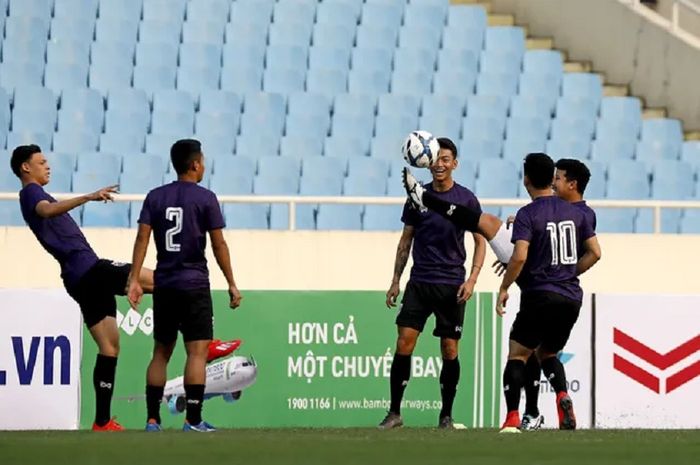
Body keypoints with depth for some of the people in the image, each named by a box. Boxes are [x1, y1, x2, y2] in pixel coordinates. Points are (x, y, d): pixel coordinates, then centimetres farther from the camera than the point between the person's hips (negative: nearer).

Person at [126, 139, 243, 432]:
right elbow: (218, 244, -6)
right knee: (197, 351, -5)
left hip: (164, 285, 5)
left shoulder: (155, 197, 6)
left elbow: (142, 238, -1)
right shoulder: (205, 198, -4)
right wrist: (231, 284, 0)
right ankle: (193, 419, -12)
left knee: (161, 352, 12)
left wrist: (134, 280, -3)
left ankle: (152, 419, 9)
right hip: (195, 286, -4)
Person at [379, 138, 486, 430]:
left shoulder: (466, 199, 0)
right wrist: (395, 280, 9)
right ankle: (394, 413, -3)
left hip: (452, 285, -2)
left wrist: (472, 279, -8)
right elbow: (406, 241, 14)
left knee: (449, 350, -1)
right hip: (419, 282, 2)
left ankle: (446, 415, 11)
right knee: (404, 342, -9)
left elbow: (480, 242, 4)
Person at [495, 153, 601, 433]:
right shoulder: (575, 212, 9)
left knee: (517, 354, 3)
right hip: (571, 298, 6)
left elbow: (519, 257, -19)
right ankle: (562, 395, -8)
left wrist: (504, 288, -8)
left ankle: (512, 417, -9)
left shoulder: (528, 214, -9)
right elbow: (594, 252, 10)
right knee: (547, 354, 21)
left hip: (540, 295, -6)